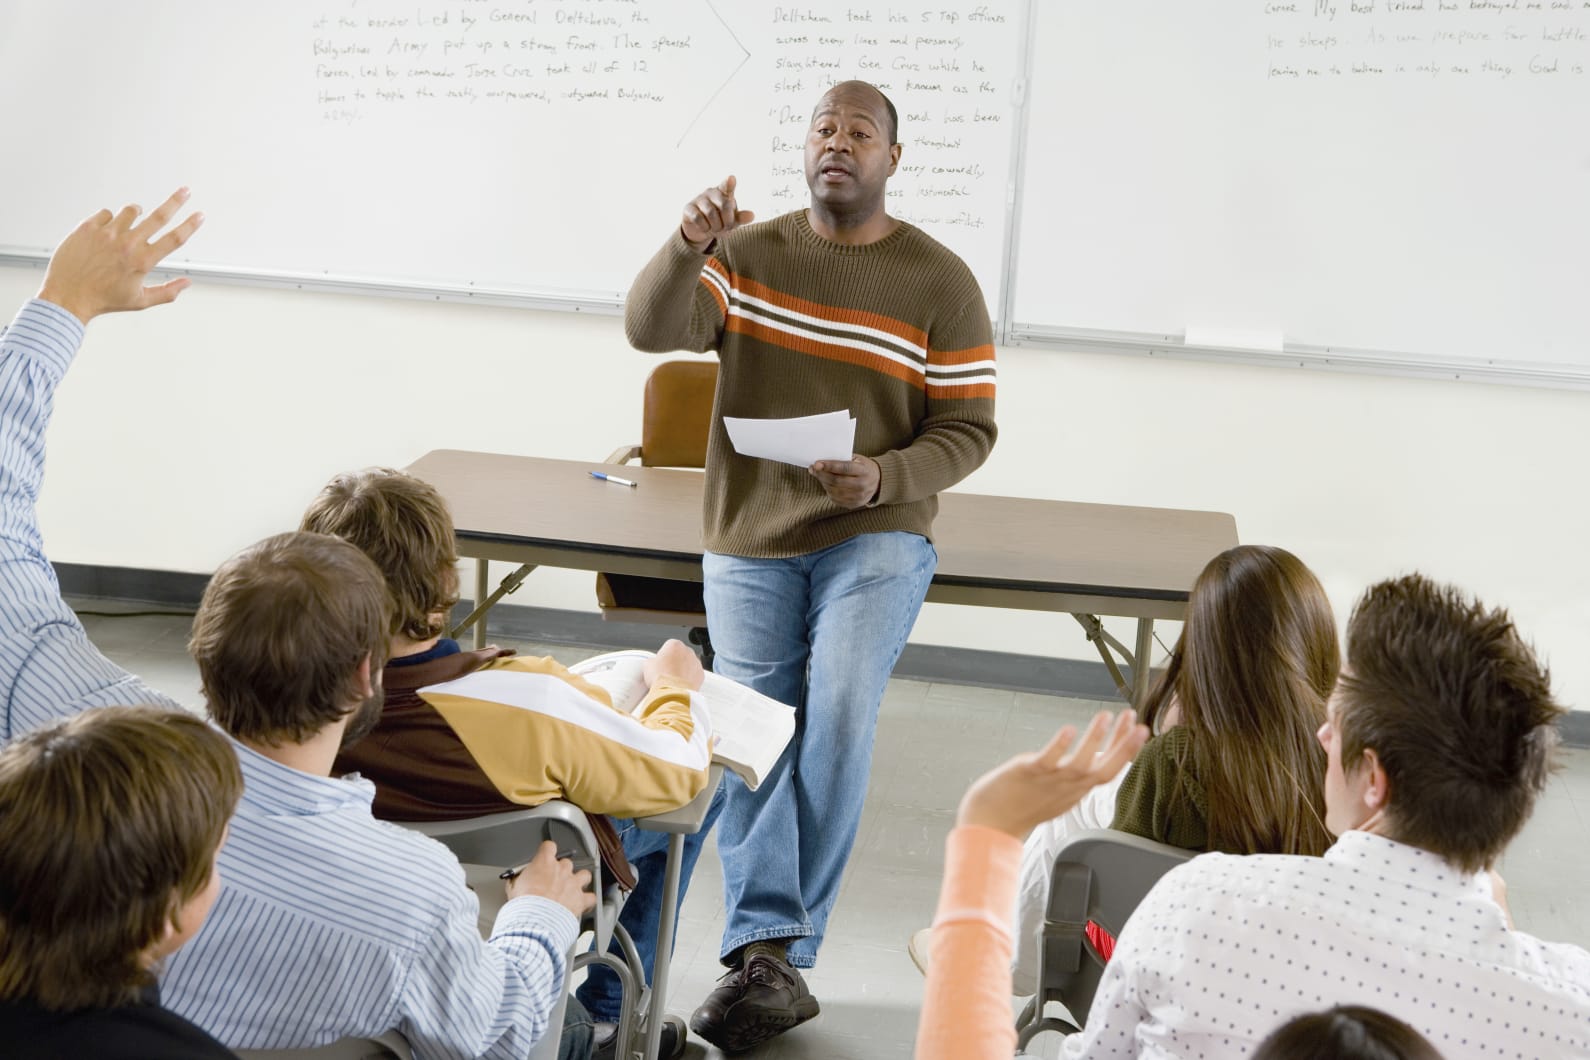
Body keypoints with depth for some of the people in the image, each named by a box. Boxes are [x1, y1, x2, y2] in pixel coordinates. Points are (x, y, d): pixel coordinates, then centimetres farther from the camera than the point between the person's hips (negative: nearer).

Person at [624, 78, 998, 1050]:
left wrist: (885, 477, -20)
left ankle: (778, 950, -12)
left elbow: (970, 430, -2)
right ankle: (767, 956, 4)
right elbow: (653, 330, -12)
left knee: (837, 719, -21)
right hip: (750, 541, 3)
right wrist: (686, 248, -31)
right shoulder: (749, 254, 4)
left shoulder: (940, 281, -1)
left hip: (875, 540, -2)